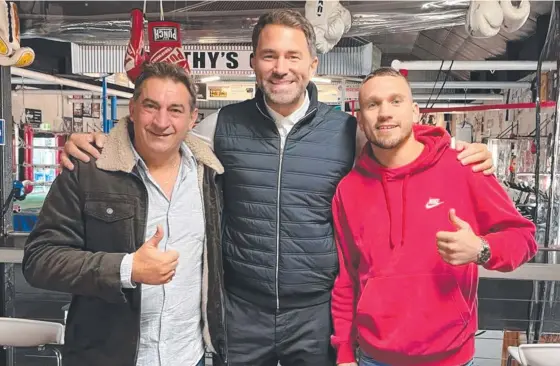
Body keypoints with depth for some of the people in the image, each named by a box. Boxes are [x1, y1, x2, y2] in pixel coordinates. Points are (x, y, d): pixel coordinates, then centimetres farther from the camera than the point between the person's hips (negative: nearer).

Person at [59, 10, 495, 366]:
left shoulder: (349, 131, -3)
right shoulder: (224, 126, -2)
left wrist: (464, 157, -10)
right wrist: (95, 142, -5)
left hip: (317, 311, 0)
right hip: (241, 309, 1)